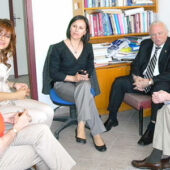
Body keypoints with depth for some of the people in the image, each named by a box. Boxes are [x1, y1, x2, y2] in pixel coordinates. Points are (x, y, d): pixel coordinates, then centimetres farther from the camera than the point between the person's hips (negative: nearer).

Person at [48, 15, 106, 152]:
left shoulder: (88, 47, 5)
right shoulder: (58, 48, -7)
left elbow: (90, 67, 16)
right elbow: (53, 73, -7)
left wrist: (85, 75, -8)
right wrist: (73, 78, -19)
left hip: (83, 83, 3)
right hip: (63, 84, -3)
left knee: (84, 87, -37)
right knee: (86, 96, -35)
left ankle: (81, 126, -36)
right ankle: (96, 133, -31)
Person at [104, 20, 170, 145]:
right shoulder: (146, 44, 8)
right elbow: (136, 63, 10)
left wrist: (149, 81, -26)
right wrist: (136, 77, -12)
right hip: (142, 79, 6)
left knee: (160, 90, -39)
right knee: (119, 82, -12)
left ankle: (152, 128, -28)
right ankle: (112, 119, -3)